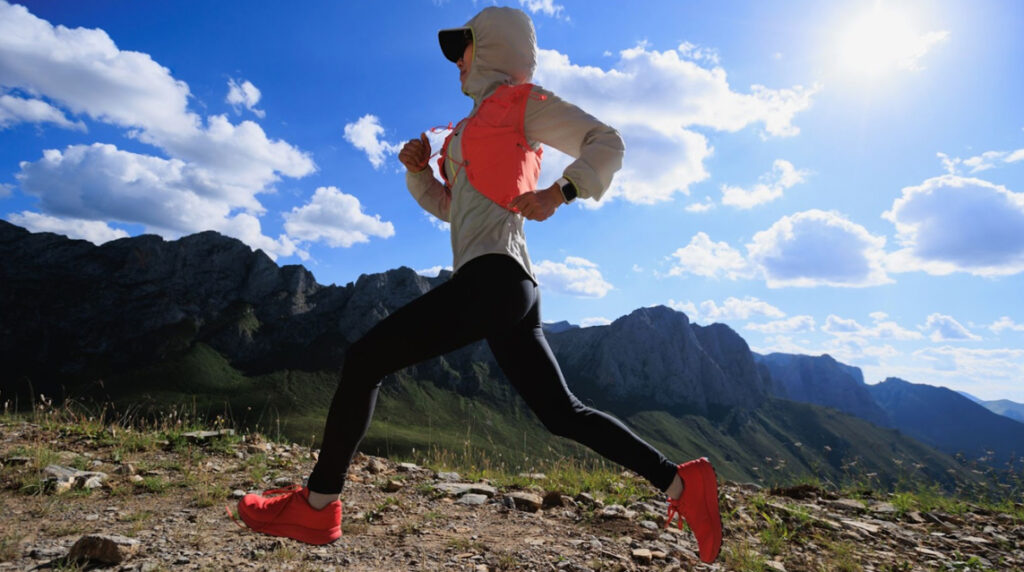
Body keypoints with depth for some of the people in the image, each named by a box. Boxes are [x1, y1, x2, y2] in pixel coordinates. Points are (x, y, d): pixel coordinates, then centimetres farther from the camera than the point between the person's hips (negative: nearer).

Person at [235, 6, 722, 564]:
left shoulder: (520, 100, 6)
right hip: (507, 289, 10)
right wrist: (417, 170, 15)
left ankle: (316, 506, 3)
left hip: (493, 275, -10)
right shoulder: (479, 122, 29)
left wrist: (559, 193, -15)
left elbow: (607, 143, 0)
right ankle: (679, 481, 13)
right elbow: (448, 207, 32)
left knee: (364, 357, -7)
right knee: (563, 415, 9)